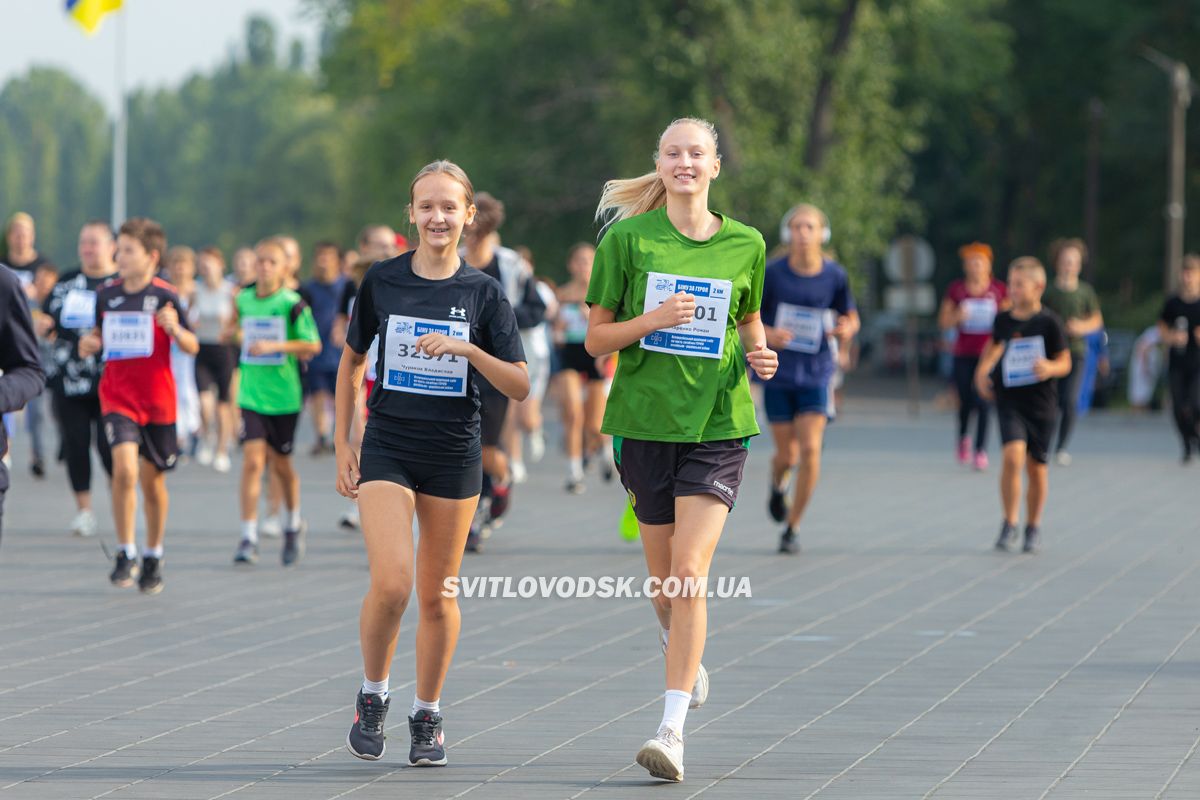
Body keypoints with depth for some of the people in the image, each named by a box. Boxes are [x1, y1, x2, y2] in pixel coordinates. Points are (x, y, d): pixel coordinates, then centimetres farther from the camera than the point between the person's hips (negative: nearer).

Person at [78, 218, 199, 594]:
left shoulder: (164, 296, -7)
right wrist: (90, 343, -5)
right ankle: (125, 554, -7)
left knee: (153, 479, 10)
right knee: (124, 468, -19)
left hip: (158, 400, -1)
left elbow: (192, 347, -5)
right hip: (118, 397, 1)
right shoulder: (106, 294, 2)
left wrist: (175, 329, -25)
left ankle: (153, 558, 28)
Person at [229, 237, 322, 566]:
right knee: (252, 461, -11)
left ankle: (294, 523, 37)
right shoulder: (243, 300, 4)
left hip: (284, 395, -2)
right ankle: (248, 536, -12)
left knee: (281, 463, 11)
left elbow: (313, 345, -11)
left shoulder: (292, 304, -8)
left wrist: (274, 345, -20)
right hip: (251, 394, 2)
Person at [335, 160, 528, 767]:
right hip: (387, 449, -1)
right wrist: (342, 446, 8)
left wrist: (466, 349, -18)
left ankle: (428, 716, 23)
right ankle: (372, 695, 6)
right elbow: (352, 361, 13)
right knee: (391, 582, -17)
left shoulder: (482, 293, -1)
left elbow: (519, 385, -3)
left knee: (437, 595, 6)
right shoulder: (382, 282, 1)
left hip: (454, 455, 1)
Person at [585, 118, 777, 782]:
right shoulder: (627, 238, 0)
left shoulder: (745, 245, 4)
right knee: (663, 575, 11)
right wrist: (654, 319, -15)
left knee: (689, 574, -14)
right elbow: (596, 338, 2)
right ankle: (687, 660, 44)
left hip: (717, 423, -1)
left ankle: (672, 730, -15)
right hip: (645, 420, 1)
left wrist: (759, 353, -1)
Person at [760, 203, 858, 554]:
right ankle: (778, 485, 41)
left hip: (816, 373, 0)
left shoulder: (834, 275, -2)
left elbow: (851, 316, 11)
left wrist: (846, 330, -13)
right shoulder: (773, 272, -6)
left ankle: (792, 528, 2)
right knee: (787, 453, 1)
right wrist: (767, 334, -20)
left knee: (810, 449, -12)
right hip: (779, 372, 0)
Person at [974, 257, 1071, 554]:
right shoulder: (1003, 320, 4)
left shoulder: (1049, 322, -7)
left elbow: (1065, 362, -4)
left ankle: (1033, 527, 24)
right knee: (1013, 456, -19)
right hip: (1009, 400, 1)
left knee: (1036, 466, 7)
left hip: (1041, 404, -1)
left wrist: (1050, 368, -24)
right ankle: (1009, 524, -8)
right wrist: (983, 371, 13)